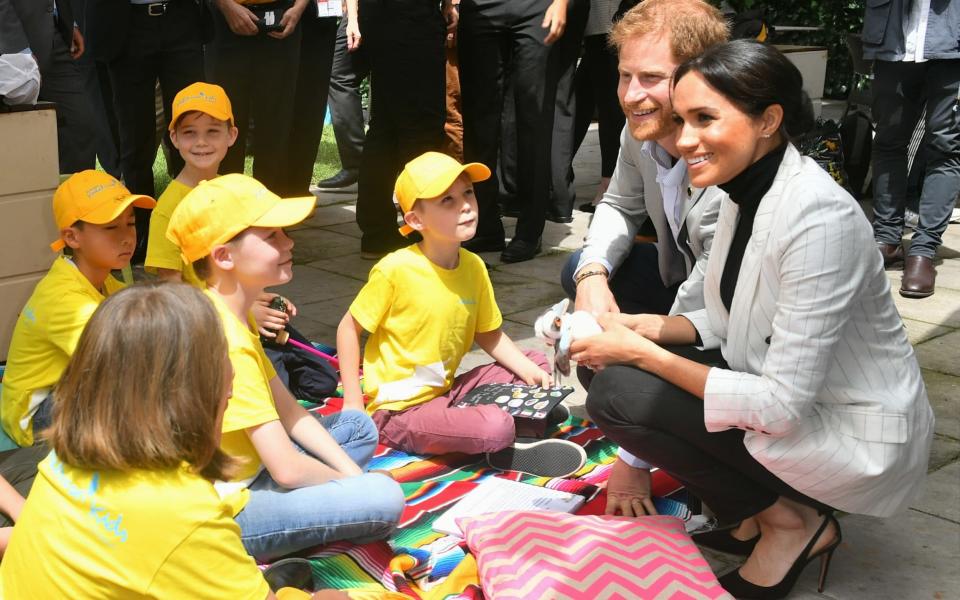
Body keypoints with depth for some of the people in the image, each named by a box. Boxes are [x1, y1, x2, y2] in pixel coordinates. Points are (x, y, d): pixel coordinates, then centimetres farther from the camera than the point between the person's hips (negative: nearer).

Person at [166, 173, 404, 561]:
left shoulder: (230, 314, 5)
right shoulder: (228, 341, -26)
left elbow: (289, 411, 9)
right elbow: (287, 469, -25)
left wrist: (353, 475, -1)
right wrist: (356, 484, -7)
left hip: (241, 476, 10)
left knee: (359, 427, 18)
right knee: (383, 498, -23)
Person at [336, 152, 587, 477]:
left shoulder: (473, 266, -1)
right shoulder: (395, 269, -19)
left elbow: (488, 335, 10)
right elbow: (349, 328, -9)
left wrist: (528, 371, -5)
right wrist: (353, 403, -11)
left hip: (445, 392, 7)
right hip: (400, 411, -7)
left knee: (536, 362, 9)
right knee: (495, 428, -29)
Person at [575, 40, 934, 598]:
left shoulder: (819, 217, -28)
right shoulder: (747, 192, 0)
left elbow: (782, 404, -27)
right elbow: (728, 320, 12)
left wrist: (642, 353, -21)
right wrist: (647, 327, -7)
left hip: (858, 441, -9)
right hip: (789, 399, 9)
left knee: (616, 393, -17)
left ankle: (787, 523, 0)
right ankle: (758, 511, 10)